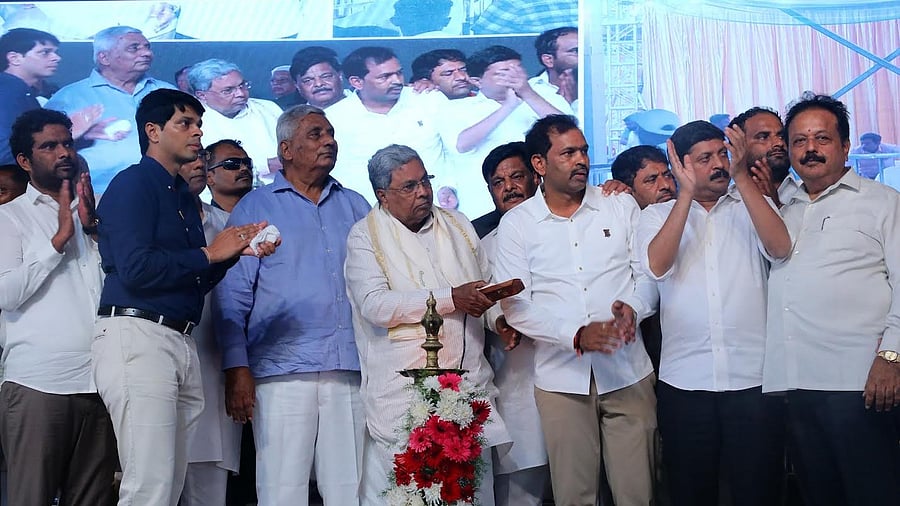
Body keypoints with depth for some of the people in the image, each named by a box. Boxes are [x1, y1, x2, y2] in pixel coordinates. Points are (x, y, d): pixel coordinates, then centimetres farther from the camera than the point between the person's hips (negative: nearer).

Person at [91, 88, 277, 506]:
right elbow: (136, 269, -17)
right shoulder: (132, 184, -4)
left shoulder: (184, 196, 21)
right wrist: (208, 254, -7)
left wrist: (237, 250, 4)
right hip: (137, 334, -9)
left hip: (181, 342, 9)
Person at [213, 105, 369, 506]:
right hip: (283, 371, -3)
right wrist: (237, 368, -7)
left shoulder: (355, 207, 17)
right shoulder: (255, 208, 8)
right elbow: (233, 295, 3)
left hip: (351, 369, 3)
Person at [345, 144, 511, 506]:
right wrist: (450, 299, -18)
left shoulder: (458, 225, 15)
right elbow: (375, 305, -16)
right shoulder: (365, 237, -2)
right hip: (402, 391, -4)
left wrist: (500, 317, 0)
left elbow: (485, 289, 22)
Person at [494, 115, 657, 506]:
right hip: (561, 378, -1)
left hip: (627, 372, 1)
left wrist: (633, 307, -16)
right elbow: (515, 305, -3)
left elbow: (648, 273, 7)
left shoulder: (621, 206, 7)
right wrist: (577, 335, -17)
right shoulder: (516, 223, 2)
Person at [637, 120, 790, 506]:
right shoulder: (657, 215, 8)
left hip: (754, 377, 0)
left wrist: (742, 175, -14)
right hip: (683, 381, 0)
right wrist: (687, 192, -12)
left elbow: (780, 248, -12)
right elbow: (656, 266, -11)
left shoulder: (754, 206, 9)